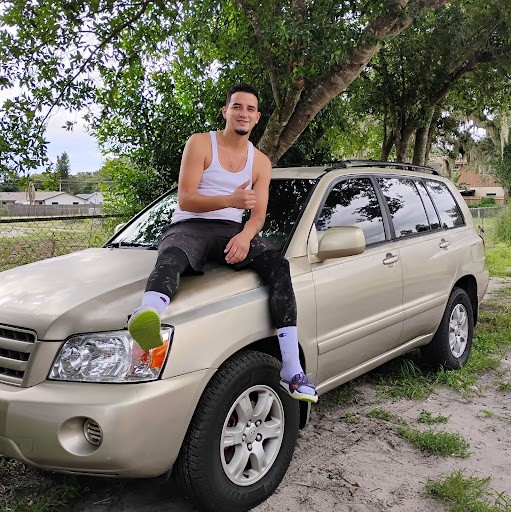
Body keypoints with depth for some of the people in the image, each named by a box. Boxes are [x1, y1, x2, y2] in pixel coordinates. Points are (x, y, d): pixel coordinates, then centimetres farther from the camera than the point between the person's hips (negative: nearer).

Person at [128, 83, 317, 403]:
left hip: (233, 232, 3)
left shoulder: (260, 162, 17)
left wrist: (245, 235, -18)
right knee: (171, 258, -39)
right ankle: (147, 316, -74)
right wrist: (230, 200, -25)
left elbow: (259, 214, 7)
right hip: (189, 228, -3)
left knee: (277, 263, -26)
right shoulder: (200, 144, 4)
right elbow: (185, 199, -7)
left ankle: (292, 370, -32)